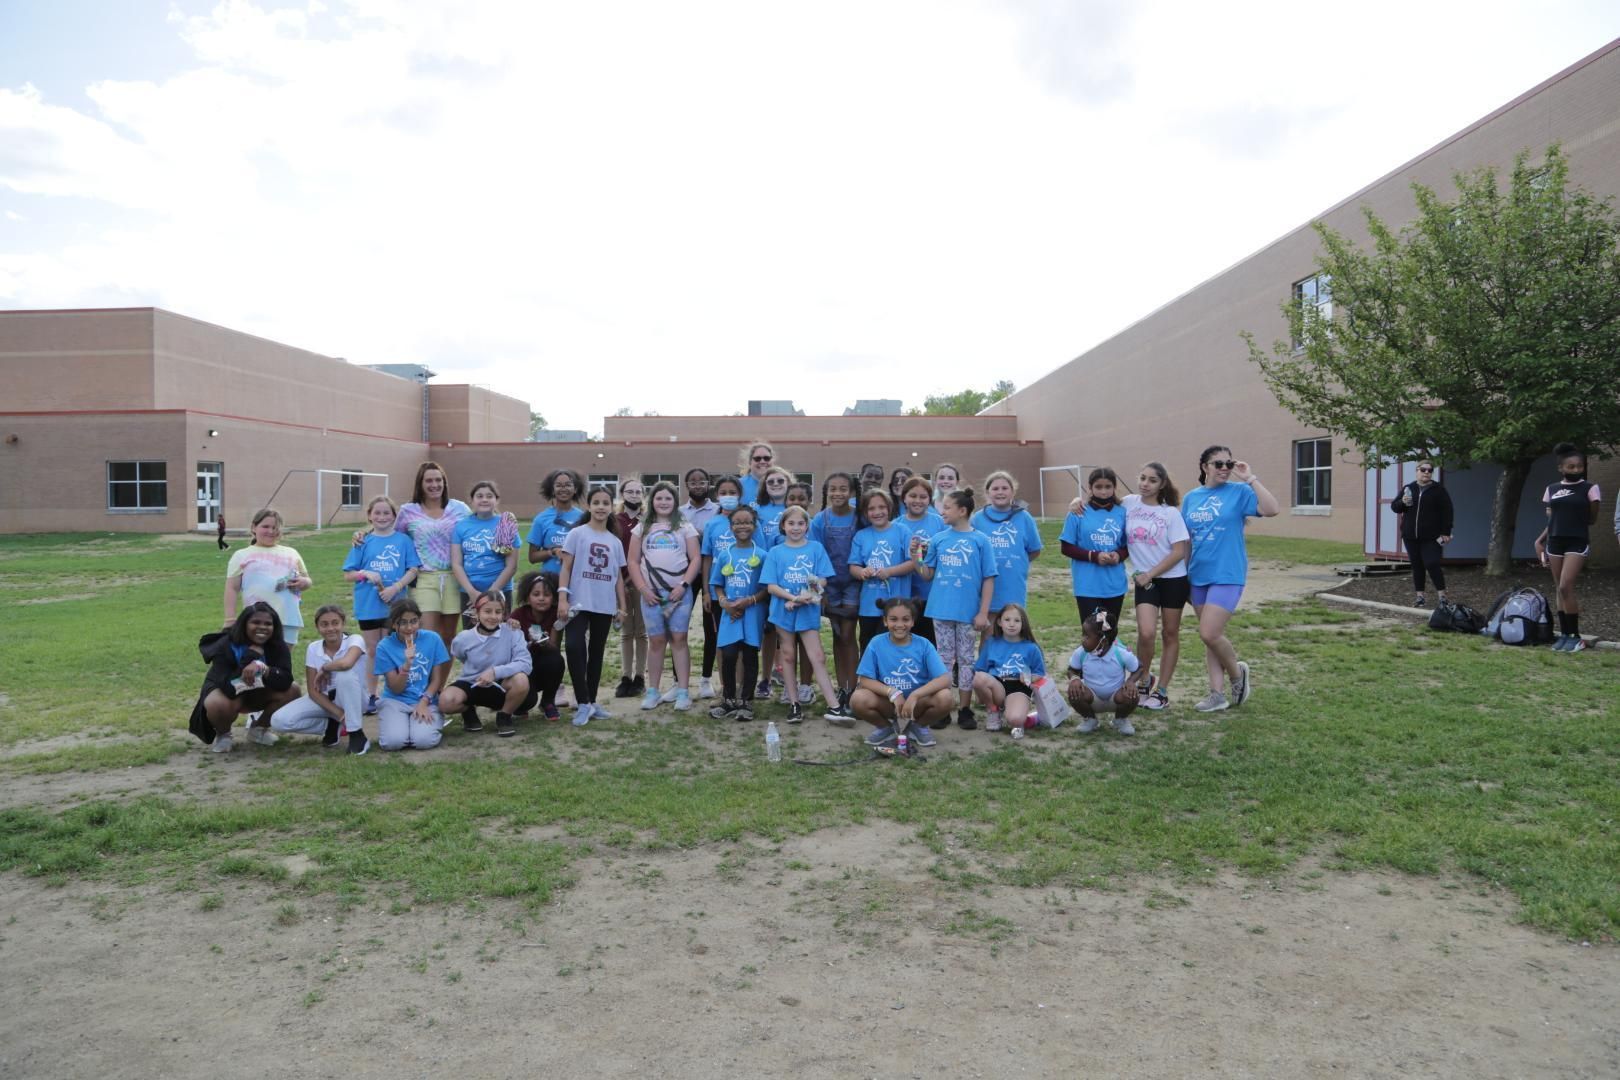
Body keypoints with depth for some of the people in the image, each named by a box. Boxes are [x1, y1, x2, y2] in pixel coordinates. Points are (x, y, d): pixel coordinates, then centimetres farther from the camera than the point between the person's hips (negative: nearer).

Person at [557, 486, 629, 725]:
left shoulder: (615, 541, 11)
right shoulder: (577, 534, 0)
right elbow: (566, 567, -4)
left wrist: (621, 606, 10)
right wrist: (562, 598, -13)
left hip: (605, 606, 4)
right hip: (579, 603, -4)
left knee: (596, 652, 11)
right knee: (575, 647, -19)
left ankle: (591, 702, 20)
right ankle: (583, 703, -11)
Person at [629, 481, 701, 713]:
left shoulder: (684, 527, 7)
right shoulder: (642, 528, 12)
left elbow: (696, 559, 1)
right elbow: (633, 561, 8)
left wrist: (683, 585, -10)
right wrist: (643, 589, -4)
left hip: (679, 592, -1)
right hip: (651, 594, 2)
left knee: (679, 639, -2)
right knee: (656, 641, 4)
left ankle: (683, 691, 0)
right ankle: (652, 691, 11)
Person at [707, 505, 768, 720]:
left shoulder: (761, 555, -1)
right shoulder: (724, 555, 7)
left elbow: (767, 588, -2)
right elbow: (716, 585, 11)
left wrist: (749, 601, -14)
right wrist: (724, 602, -7)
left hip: (753, 612, -1)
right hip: (729, 612, 2)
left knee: (749, 656, 3)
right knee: (728, 656, -4)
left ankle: (746, 702, 14)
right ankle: (728, 700, 14)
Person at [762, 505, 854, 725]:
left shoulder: (816, 548, 2)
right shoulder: (776, 552, 2)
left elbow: (823, 580, -1)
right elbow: (771, 586, -4)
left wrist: (809, 594, -19)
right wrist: (793, 597, -18)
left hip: (809, 610, -1)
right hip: (784, 609, 1)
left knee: (818, 658, -3)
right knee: (788, 656, 9)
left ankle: (834, 707, -5)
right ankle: (794, 704, 19)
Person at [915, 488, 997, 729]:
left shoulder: (980, 540, -5)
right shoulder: (938, 540, 3)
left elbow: (989, 579, -4)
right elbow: (928, 574, 7)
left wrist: (983, 613, -8)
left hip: (968, 612, -2)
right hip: (941, 609, 2)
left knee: (966, 659, 8)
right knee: (944, 659, 9)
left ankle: (965, 710, 17)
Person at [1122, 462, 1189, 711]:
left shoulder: (1170, 512, -6)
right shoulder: (1129, 503, 1)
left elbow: (1179, 552, -9)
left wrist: (1150, 574, -12)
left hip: (1173, 579, -1)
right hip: (1144, 580, 1)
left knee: (1171, 635, 6)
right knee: (1146, 633, -15)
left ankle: (1161, 690, 19)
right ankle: (1143, 679, 12)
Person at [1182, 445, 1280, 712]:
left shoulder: (1239, 492, -5)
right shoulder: (1191, 498, 8)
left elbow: (1272, 510, -21)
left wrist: (1250, 479, -18)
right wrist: (1183, 574, 13)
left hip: (1227, 575, -5)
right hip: (1198, 576, 5)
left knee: (1209, 634, -13)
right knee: (1211, 636, 11)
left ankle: (1237, 673, 15)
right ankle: (1217, 694, 19)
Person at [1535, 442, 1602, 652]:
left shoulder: (1590, 488, -1)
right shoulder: (1551, 489, 11)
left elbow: (1591, 519, 4)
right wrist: (1540, 541, 7)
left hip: (1577, 543, -4)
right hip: (1554, 543, 4)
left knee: (1566, 587, -14)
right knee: (1559, 589, 6)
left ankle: (1576, 636, -5)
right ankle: (1564, 634, 11)